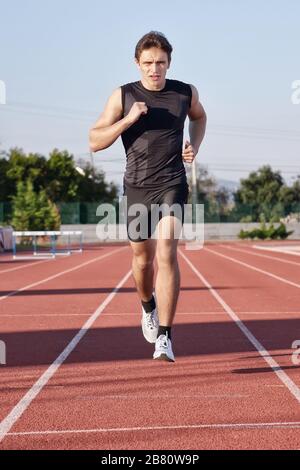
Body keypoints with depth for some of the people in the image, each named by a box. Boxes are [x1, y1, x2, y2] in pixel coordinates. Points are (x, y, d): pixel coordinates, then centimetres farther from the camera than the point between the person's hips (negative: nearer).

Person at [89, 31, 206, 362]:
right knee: (143, 259, 12)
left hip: (172, 185, -1)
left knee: (166, 253, -18)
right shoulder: (122, 96, -2)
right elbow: (94, 142, -4)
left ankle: (164, 337, -18)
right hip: (136, 187, 1)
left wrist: (195, 145, 7)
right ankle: (148, 306, 46)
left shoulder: (185, 93, 2)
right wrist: (127, 120, -18)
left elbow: (199, 117, 26)